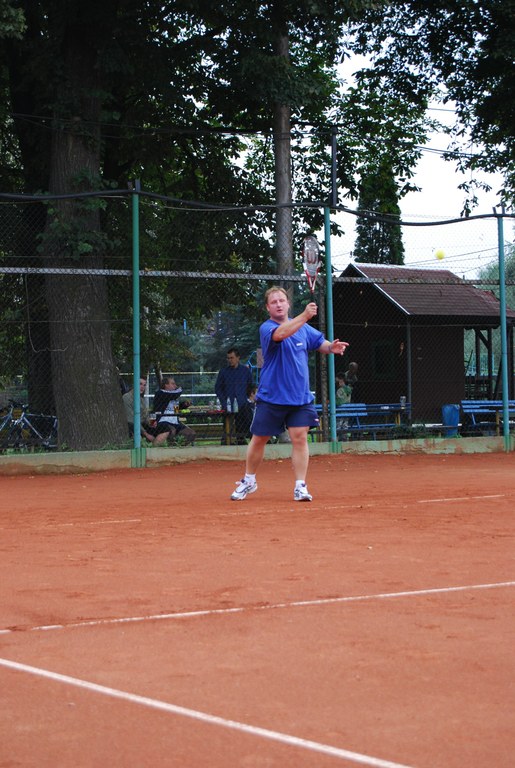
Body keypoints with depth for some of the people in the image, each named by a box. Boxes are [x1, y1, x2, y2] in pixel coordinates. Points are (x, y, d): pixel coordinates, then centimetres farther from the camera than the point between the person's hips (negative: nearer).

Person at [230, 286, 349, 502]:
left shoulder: (303, 328, 7)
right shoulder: (266, 328, -12)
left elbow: (320, 343, 13)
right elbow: (280, 334, -33)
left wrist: (331, 347, -12)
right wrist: (305, 316, -45)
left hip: (300, 397, 3)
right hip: (270, 397, -3)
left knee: (300, 438, -7)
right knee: (259, 439, 8)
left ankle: (300, 487, -1)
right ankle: (249, 481, 27)